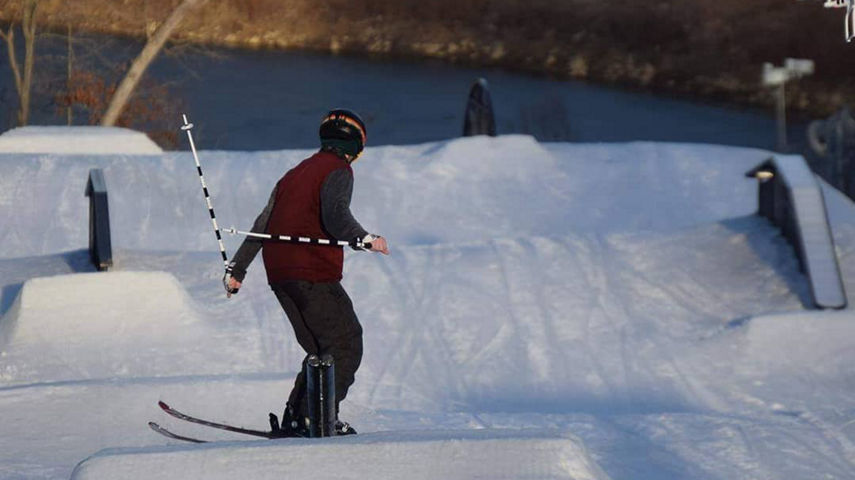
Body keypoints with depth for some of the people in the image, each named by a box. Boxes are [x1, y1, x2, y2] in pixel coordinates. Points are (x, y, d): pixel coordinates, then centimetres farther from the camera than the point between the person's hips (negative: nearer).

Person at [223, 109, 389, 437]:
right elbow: (335, 215, -21)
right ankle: (315, 418, -17)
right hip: (314, 274, -8)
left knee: (323, 351, 14)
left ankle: (294, 420, 6)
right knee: (346, 347, -5)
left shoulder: (295, 173, 23)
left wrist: (237, 268, 29)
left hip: (280, 276, 8)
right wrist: (364, 239, -32)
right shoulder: (338, 171, -1)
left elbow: (262, 225, 25)